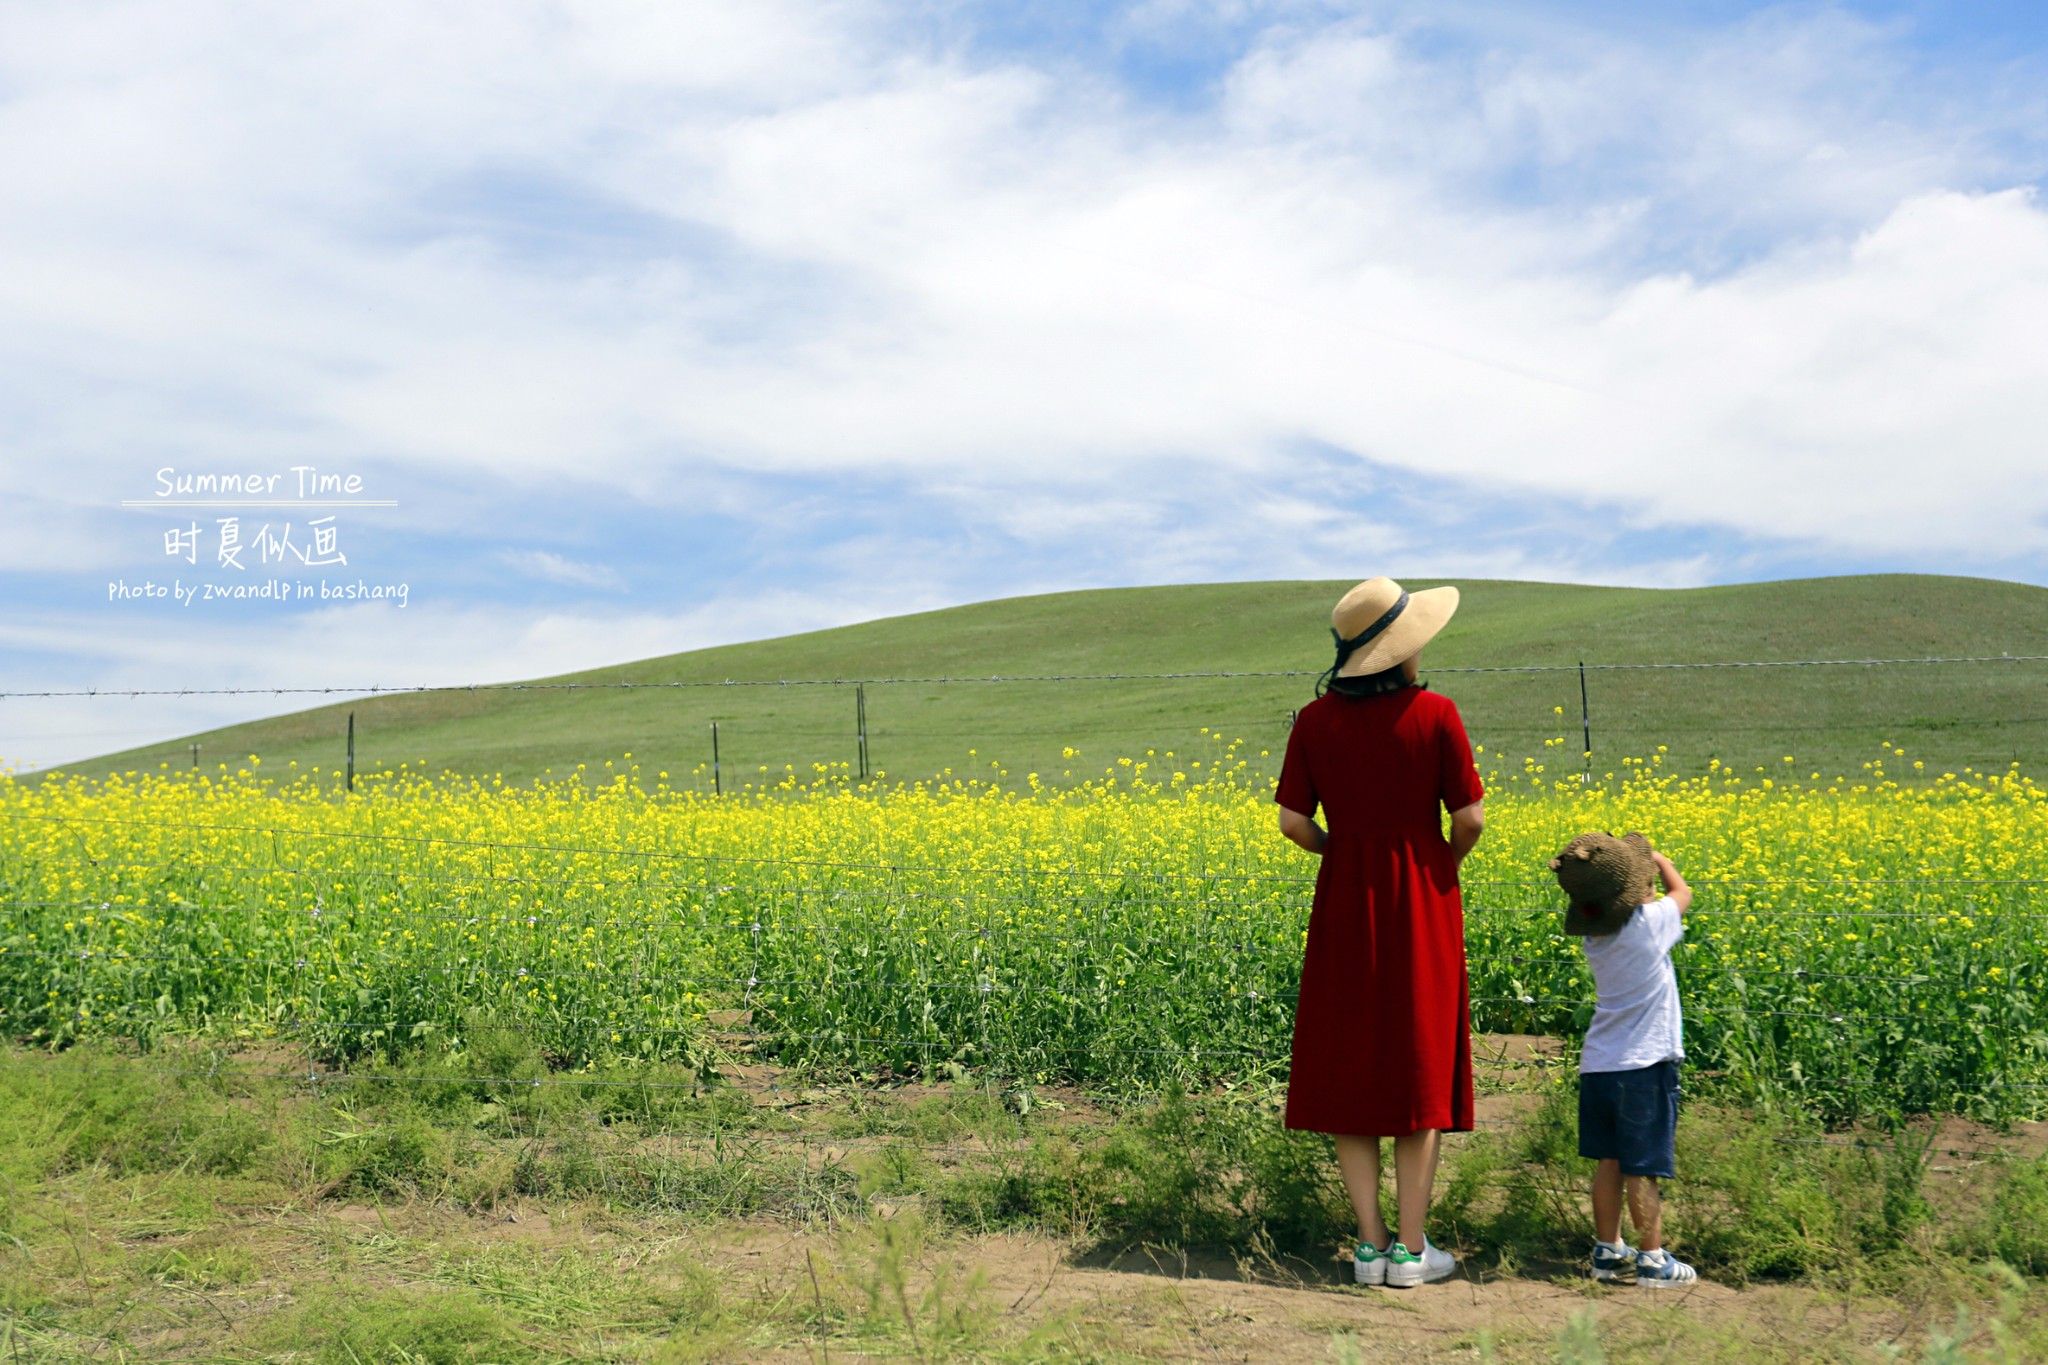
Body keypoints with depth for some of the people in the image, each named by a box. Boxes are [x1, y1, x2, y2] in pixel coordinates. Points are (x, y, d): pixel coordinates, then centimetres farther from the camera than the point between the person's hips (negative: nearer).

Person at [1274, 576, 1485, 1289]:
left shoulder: (1315, 720, -3)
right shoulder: (1435, 714, -11)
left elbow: (1292, 821, -4)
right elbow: (1470, 817, -9)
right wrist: (1446, 859, 11)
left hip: (1345, 908, 2)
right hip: (1422, 908, -2)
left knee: (1350, 1070, 8)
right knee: (1420, 1069, 6)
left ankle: (1370, 1243, 11)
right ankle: (1410, 1248, 10)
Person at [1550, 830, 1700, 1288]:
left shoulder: (1593, 937, 0)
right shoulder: (1650, 923, -15)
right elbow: (1682, 893, 4)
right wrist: (1659, 861, 21)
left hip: (1597, 1063, 6)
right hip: (1644, 1063, -6)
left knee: (1608, 1161, 13)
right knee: (1643, 1168, 1)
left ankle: (1607, 1252, 21)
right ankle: (1652, 1261, 9)